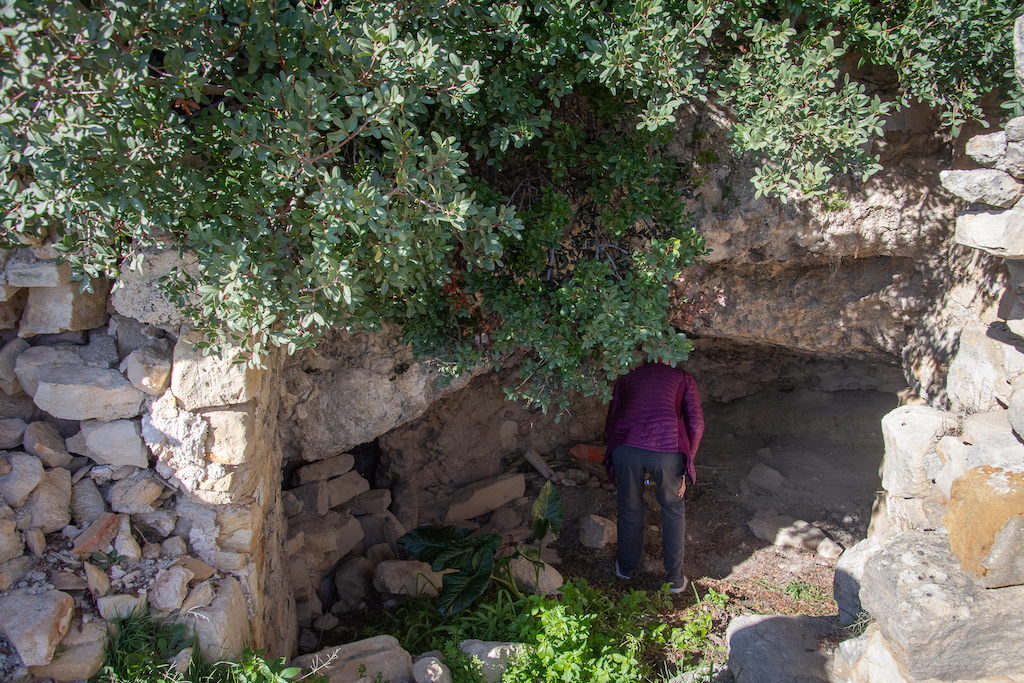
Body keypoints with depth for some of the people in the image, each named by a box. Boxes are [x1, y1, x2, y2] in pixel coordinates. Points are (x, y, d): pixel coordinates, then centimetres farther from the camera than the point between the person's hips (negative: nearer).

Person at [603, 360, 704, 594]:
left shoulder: (626, 378, 28)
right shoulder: (683, 378, 22)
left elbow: (610, 425, 23)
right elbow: (695, 424, 11)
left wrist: (615, 463, 31)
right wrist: (684, 470, 17)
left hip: (626, 446, 2)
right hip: (667, 449, -1)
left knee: (629, 507, 23)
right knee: (673, 507, 22)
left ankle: (626, 567, 43)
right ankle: (675, 577, 29)